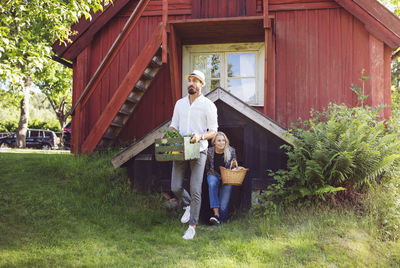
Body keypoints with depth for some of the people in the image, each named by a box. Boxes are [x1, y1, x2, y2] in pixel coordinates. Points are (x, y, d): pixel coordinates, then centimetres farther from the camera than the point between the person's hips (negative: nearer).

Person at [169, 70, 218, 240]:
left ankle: (192, 226, 2)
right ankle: (188, 206, 33)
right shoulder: (180, 103, 13)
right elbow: (174, 125, 18)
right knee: (175, 187, 1)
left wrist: (200, 136, -23)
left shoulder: (208, 105, -1)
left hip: (198, 151, -4)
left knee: (195, 190, -8)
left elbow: (213, 131, -3)